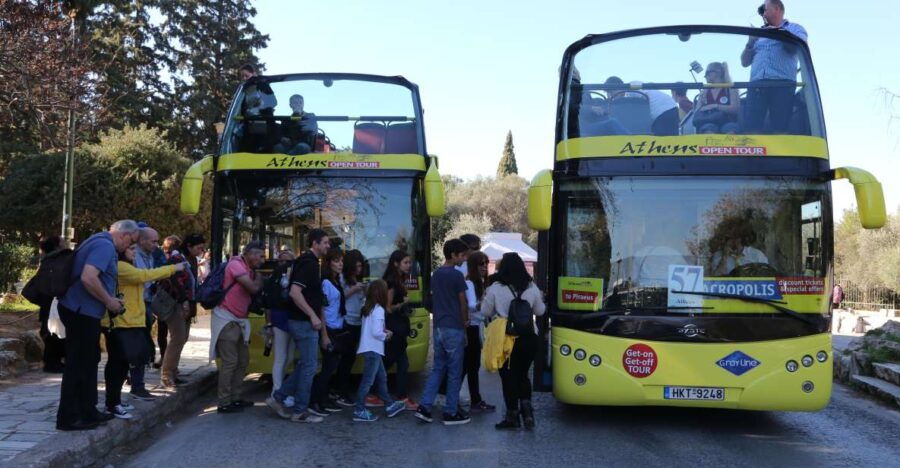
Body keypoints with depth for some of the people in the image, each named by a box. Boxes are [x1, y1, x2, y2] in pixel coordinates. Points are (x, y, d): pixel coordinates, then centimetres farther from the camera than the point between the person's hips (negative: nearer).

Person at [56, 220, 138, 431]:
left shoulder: (102, 243, 16)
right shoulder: (105, 246, -17)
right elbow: (88, 278, -29)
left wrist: (110, 299, 15)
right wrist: (109, 301, -17)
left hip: (84, 312, 11)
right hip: (81, 312, -11)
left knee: (89, 362, 17)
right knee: (78, 364, -3)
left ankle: (88, 411, 26)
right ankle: (68, 418, 4)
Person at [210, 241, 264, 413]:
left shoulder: (248, 269, 13)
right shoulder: (236, 265, -15)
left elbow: (256, 291, 13)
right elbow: (253, 288, -21)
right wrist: (259, 277, -4)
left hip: (238, 320, 10)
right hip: (226, 319, -10)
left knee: (243, 359, 13)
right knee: (230, 362, -7)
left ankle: (235, 398, 22)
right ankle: (224, 403, 0)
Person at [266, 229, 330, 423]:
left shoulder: (310, 262, 15)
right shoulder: (308, 262, -16)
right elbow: (295, 292, -26)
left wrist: (316, 316, 19)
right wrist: (312, 316, -22)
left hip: (304, 321, 10)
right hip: (304, 322, -10)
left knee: (305, 365, 16)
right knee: (309, 366, -2)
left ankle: (278, 397, 19)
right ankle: (300, 411, 7)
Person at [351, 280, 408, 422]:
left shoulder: (368, 308, 11)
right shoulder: (379, 310, -16)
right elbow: (376, 332, -21)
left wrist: (384, 331, 5)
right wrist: (386, 336, -4)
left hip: (371, 349, 10)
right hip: (373, 350, -10)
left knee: (382, 377, 18)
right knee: (368, 381, -5)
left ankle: (389, 405, 27)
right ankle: (359, 411, 0)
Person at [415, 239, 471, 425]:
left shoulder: (436, 274, 12)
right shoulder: (456, 275, -12)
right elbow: (463, 304, -7)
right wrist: (465, 322, 6)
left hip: (438, 327, 8)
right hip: (454, 328, -7)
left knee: (438, 368, 13)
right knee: (454, 372, 2)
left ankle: (424, 407, 8)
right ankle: (451, 413, 7)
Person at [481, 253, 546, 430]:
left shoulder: (495, 288, -10)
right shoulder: (531, 288, -1)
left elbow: (486, 312, 1)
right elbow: (540, 311, 12)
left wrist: (485, 299, 18)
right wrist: (541, 299, 31)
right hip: (529, 338, 3)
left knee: (508, 377, 9)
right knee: (523, 375, 19)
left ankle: (512, 414, 13)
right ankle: (526, 405, 0)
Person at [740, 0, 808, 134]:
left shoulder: (795, 28, 20)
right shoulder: (760, 34, 30)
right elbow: (745, 62, 25)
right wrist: (750, 43, 9)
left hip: (782, 84, -3)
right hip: (757, 84, 3)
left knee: (779, 129, -13)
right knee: (751, 128, -13)